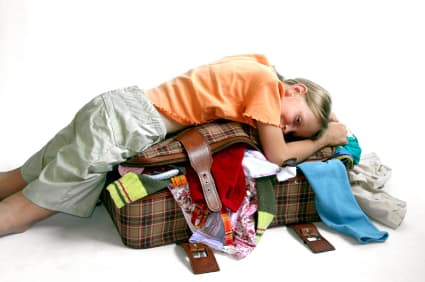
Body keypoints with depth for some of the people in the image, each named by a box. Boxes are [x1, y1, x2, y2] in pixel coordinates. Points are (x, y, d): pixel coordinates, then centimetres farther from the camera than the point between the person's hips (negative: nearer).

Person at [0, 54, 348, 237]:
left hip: (118, 105, 9)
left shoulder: (259, 64, 12)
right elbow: (276, 155, -7)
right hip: (127, 124, -9)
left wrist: (323, 114, 25)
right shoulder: (267, 81, -10)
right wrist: (324, 139, 8)